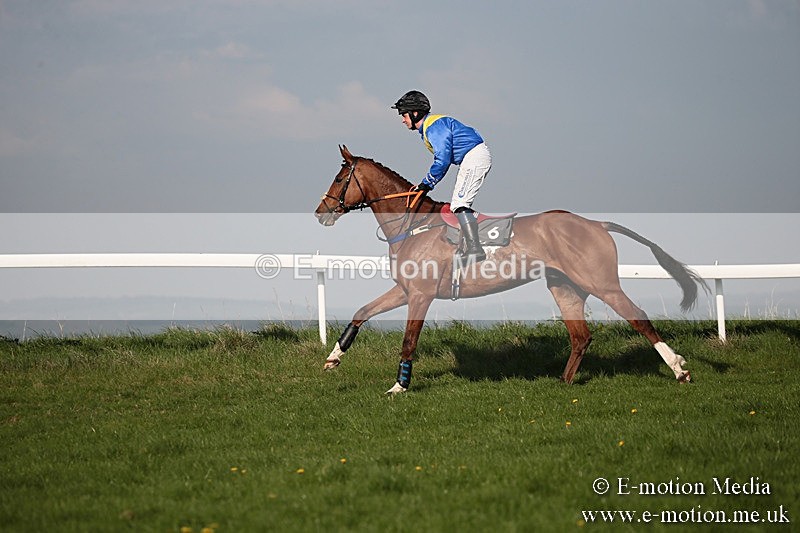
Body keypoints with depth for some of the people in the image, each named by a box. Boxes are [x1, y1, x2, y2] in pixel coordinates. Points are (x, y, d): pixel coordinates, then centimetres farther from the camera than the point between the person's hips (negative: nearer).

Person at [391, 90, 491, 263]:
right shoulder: (426, 130, 19)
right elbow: (442, 159, 22)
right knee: (459, 204, 13)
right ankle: (470, 248, 13)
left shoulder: (434, 126, -15)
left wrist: (428, 183, -12)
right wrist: (427, 184, 13)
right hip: (471, 159, 11)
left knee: (460, 203, -15)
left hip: (475, 156, -11)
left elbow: (443, 159, -21)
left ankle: (475, 251, -21)